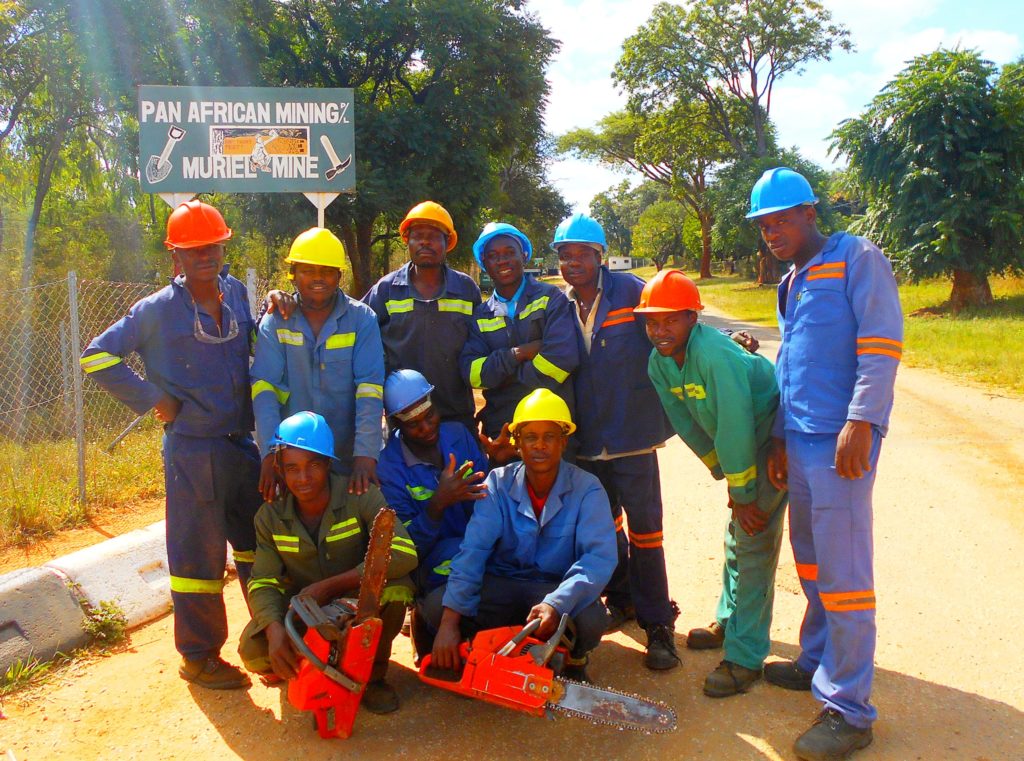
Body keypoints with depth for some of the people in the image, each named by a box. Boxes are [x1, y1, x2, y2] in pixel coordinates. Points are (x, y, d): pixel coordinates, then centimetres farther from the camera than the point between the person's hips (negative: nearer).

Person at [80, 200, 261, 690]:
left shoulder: (237, 294, 7)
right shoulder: (158, 310, -7)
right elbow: (97, 357, -4)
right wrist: (151, 397, -10)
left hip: (244, 444, 6)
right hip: (193, 451, -5)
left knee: (260, 546, 15)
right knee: (199, 554, 4)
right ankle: (199, 657, 20)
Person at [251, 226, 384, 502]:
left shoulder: (362, 319, -6)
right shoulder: (275, 321, -3)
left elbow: (370, 387, -15)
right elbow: (263, 386, -12)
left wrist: (366, 453, -25)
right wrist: (270, 452, -24)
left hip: (347, 457, -1)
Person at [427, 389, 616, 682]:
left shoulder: (586, 489, -13)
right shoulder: (499, 484, -9)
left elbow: (600, 557, -25)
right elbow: (472, 551, -18)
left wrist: (556, 603, -42)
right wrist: (449, 621, -30)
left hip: (559, 589, -1)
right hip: (501, 585, 1)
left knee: (591, 621, -34)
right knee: (434, 610, -23)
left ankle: (572, 659, 4)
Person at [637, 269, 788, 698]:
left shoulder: (714, 354, -33)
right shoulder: (658, 364, -6)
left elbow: (735, 428, -30)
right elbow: (685, 423, 3)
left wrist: (744, 492, -21)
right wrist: (725, 476, 4)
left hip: (772, 435, -9)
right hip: (738, 446, 9)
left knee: (754, 542, -10)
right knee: (737, 532, 20)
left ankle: (745, 657, -4)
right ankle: (731, 619, 38)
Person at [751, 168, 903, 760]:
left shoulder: (857, 259, -6)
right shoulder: (792, 282, 19)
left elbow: (881, 347, -15)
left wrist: (861, 424, -23)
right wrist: (781, 437, 18)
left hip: (840, 442, -8)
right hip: (801, 441, 9)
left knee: (841, 571, -5)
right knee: (811, 560, 16)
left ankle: (850, 710, 3)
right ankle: (819, 663, 31)